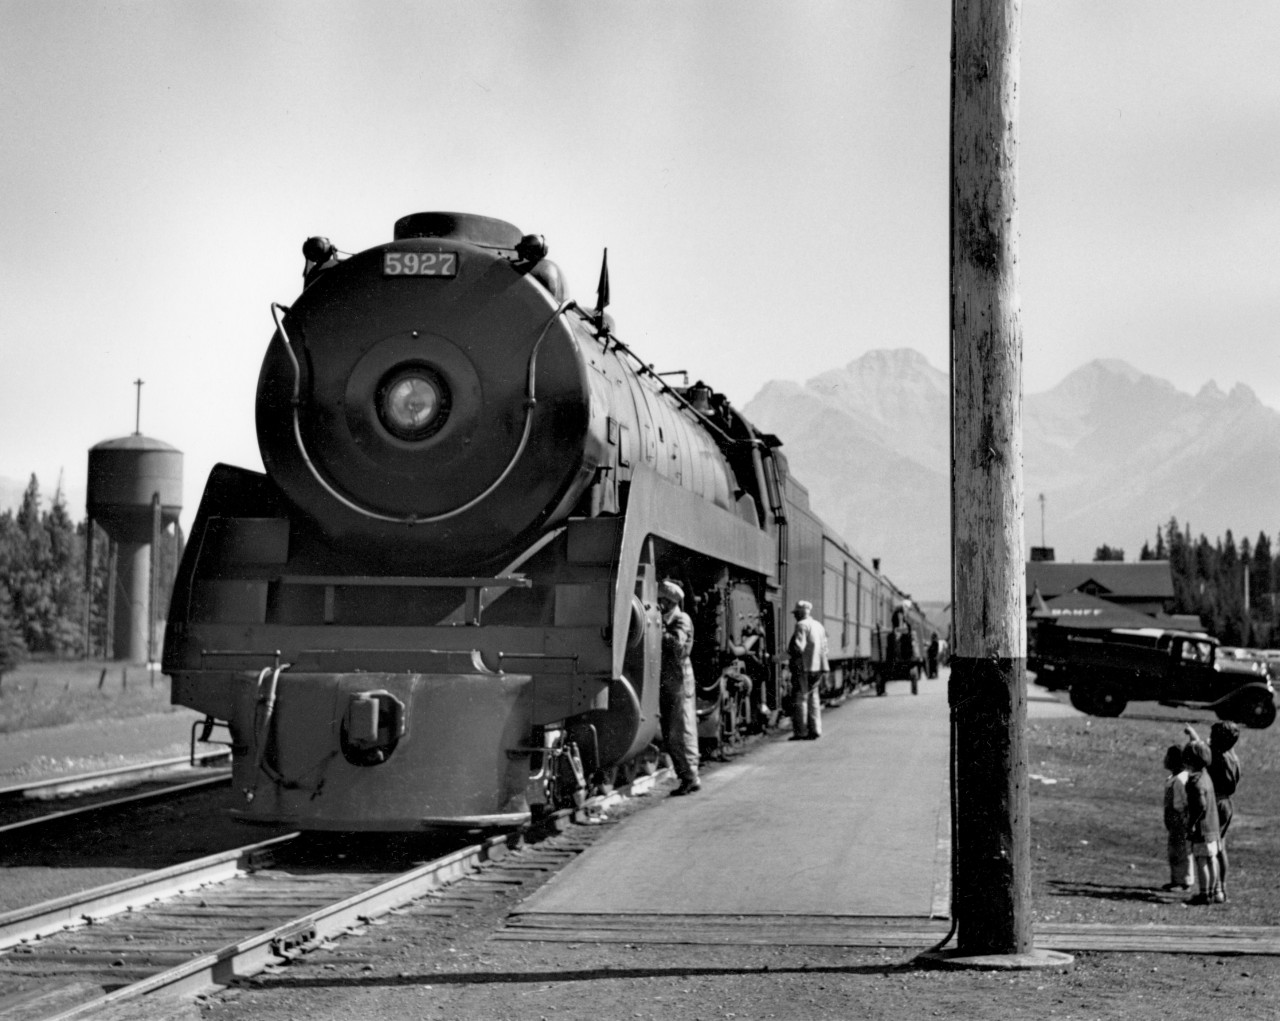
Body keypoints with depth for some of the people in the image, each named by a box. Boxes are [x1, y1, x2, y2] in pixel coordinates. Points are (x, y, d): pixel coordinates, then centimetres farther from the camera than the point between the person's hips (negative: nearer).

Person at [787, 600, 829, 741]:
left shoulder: (802, 625, -10)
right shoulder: (819, 626, 16)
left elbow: (798, 647, -19)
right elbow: (824, 648, 17)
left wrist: (788, 650, -2)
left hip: (804, 667, -8)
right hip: (817, 667, 8)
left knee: (800, 700, -4)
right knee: (813, 699, 12)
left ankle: (800, 732, -6)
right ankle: (815, 730, 12)